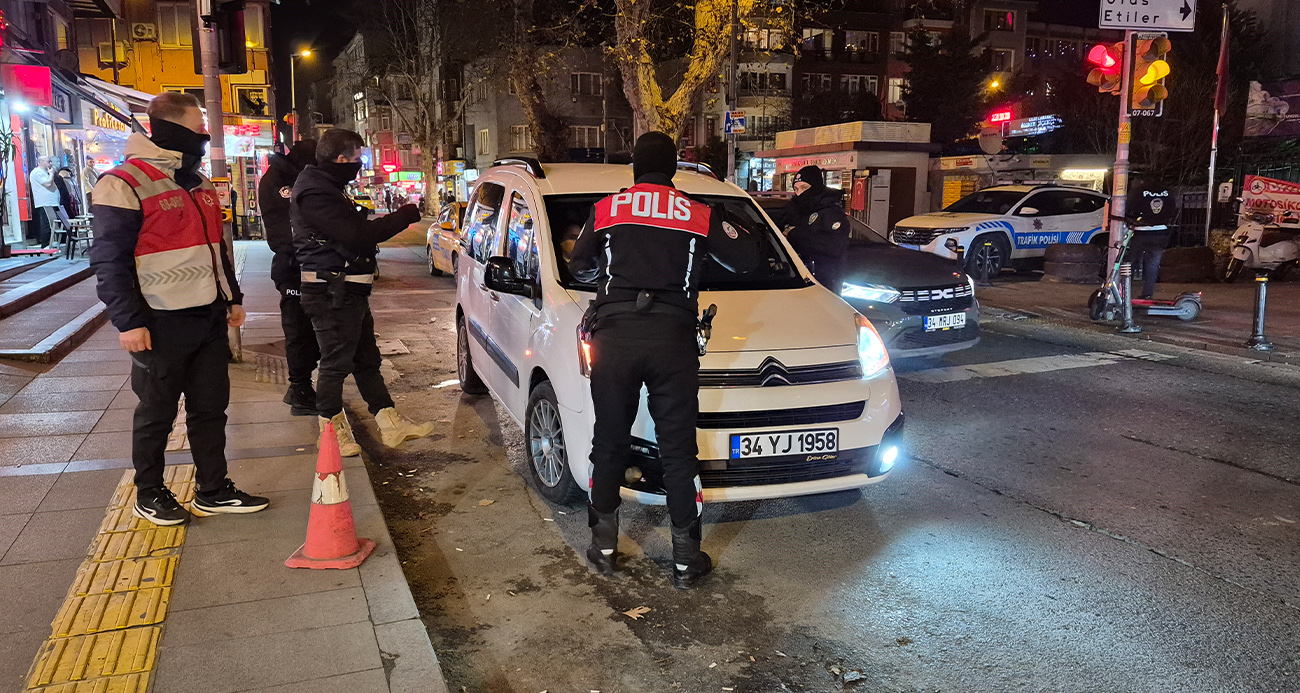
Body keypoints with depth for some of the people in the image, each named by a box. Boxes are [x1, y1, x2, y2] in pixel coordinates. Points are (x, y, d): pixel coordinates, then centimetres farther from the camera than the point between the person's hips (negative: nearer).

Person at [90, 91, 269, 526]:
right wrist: (128, 321, -17)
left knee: (210, 408, 12)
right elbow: (109, 261, -13)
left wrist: (232, 298, 18)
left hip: (210, 320, 7)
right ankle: (149, 495, 24)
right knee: (157, 414, 7)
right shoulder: (125, 184, -12)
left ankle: (213, 490, 24)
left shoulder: (199, 184, 13)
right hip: (162, 325, -7)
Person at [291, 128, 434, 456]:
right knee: (336, 362, 0)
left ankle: (390, 422, 21)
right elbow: (356, 234, -26)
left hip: (348, 290, 11)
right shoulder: (315, 192, -19)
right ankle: (331, 429, 14)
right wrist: (405, 216, -19)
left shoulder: (327, 187, 16)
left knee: (366, 358, 14)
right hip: (332, 293, -11)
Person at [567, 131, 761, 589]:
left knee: (609, 444, 13)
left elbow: (579, 267, 19)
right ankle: (686, 560, 13)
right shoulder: (699, 215, 9)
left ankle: (603, 548, 22)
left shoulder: (605, 210, 11)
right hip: (672, 336, 0)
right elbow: (746, 260, 14)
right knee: (678, 451, 7)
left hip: (613, 333, 1)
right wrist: (731, 236, 35)